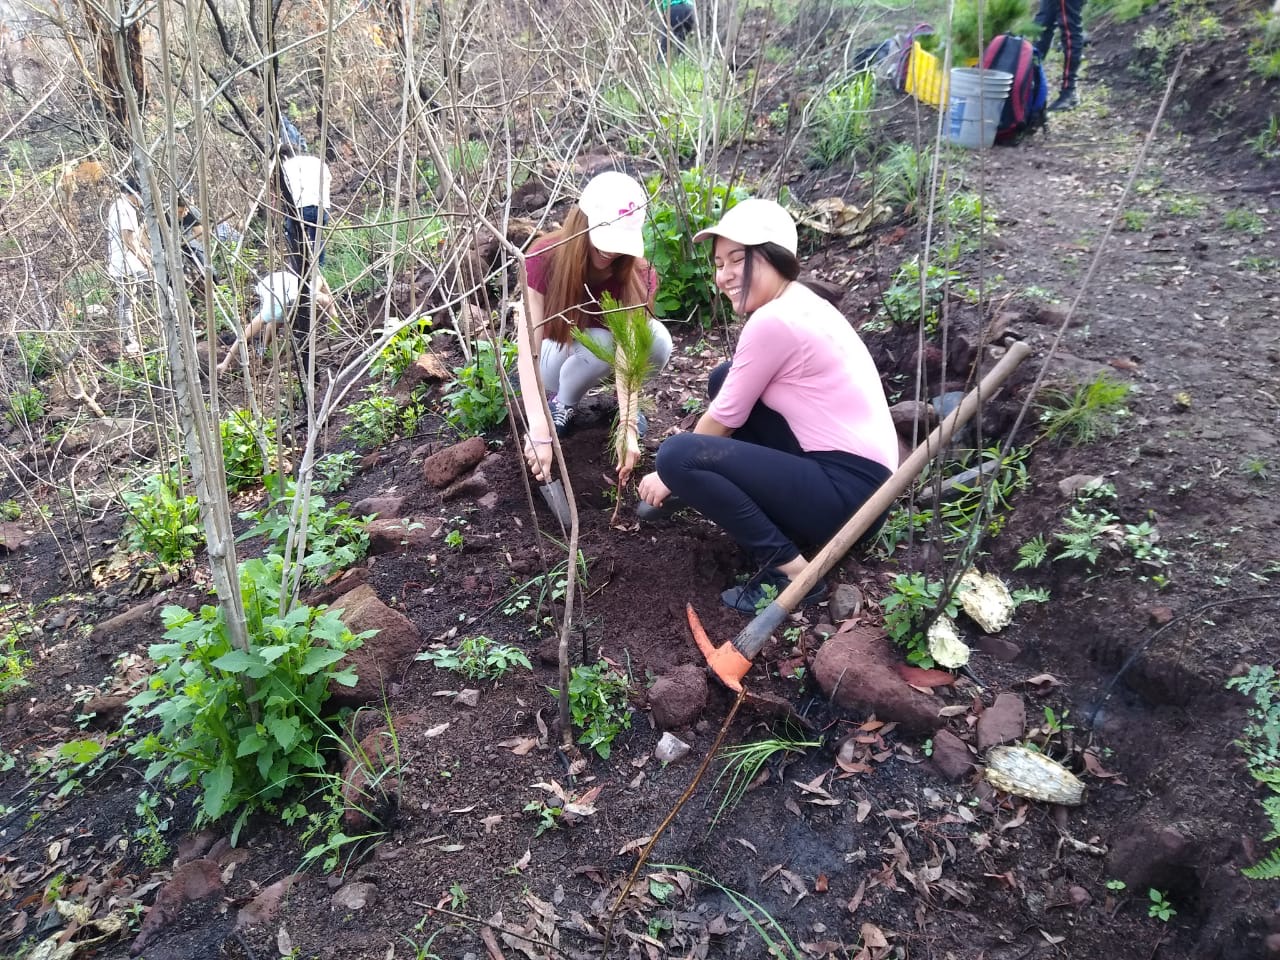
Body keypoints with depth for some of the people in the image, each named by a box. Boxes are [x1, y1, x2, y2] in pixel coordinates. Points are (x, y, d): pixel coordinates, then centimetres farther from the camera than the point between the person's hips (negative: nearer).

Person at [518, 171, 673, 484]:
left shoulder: (638, 274, -25)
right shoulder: (544, 259, -30)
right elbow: (528, 350, -37)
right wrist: (540, 431, -48)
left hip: (608, 345, 2)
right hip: (556, 351, -2)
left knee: (658, 343, -29)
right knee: (599, 343, -36)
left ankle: (624, 401, 0)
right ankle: (561, 403, -7)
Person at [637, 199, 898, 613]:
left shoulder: (773, 321, -18)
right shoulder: (800, 302, 12)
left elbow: (723, 420, -7)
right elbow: (731, 412, 19)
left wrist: (671, 475, 9)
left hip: (848, 490, -10)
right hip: (848, 471, 10)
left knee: (677, 457, -17)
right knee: (725, 379, 15)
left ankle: (791, 570, -8)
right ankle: (788, 523, 13)